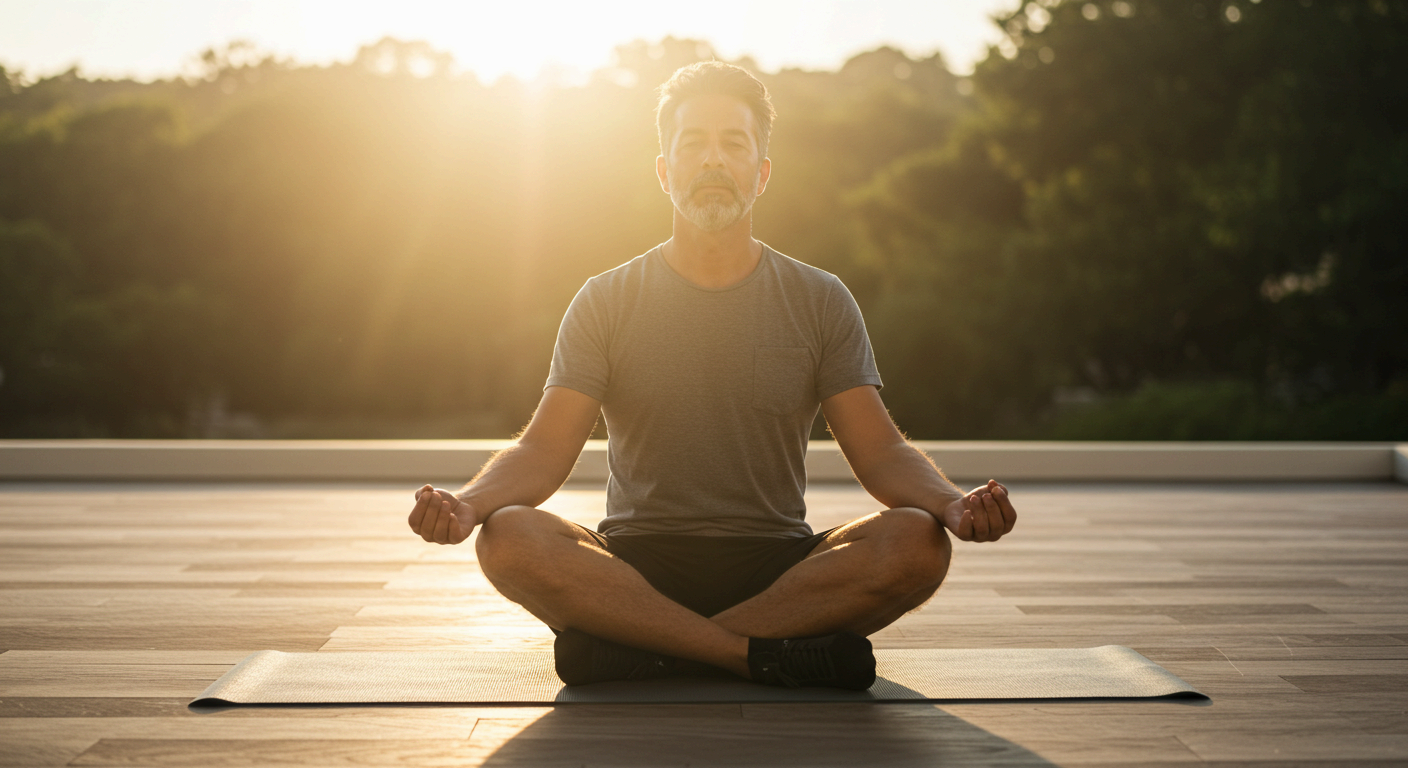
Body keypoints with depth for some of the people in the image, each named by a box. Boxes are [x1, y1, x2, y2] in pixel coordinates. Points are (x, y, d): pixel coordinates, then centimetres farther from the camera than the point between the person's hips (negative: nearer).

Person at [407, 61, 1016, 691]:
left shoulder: (821, 302, 7)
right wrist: (469, 503, -25)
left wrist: (952, 504, -23)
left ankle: (646, 652, -25)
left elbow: (879, 450, 0)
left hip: (780, 568, 1)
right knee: (507, 537, -30)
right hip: (636, 565, 0)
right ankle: (767, 652, -27)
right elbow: (546, 448, -2)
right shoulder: (605, 302, 6)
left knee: (917, 542, -29)